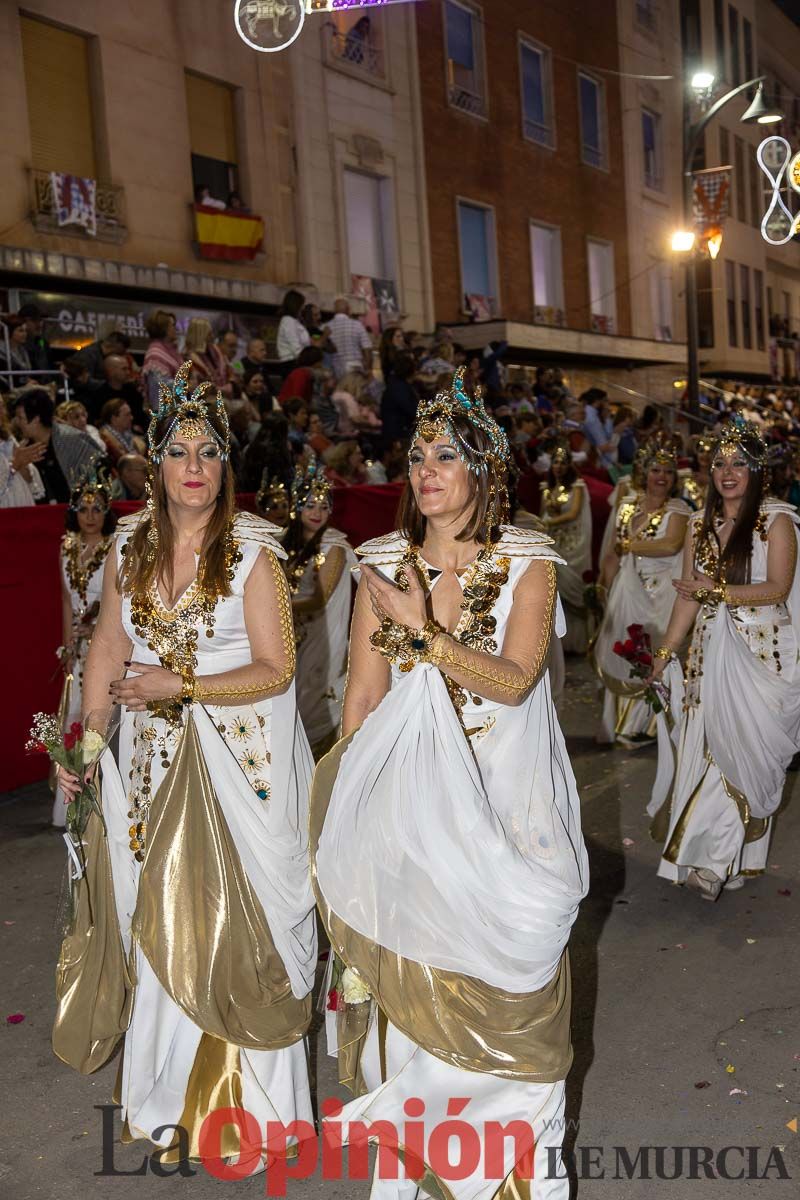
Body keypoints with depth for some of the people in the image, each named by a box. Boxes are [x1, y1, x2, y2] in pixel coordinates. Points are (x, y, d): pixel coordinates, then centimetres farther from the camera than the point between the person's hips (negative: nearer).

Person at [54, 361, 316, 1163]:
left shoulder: (252, 551, -12)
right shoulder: (130, 546, 3)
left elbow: (275, 670, -12)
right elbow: (109, 646, 9)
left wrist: (177, 686, -19)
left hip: (238, 757, -4)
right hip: (154, 758, 4)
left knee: (233, 916, 5)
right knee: (159, 915, 11)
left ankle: (246, 1096, 23)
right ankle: (174, 1096, 29)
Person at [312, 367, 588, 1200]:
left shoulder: (528, 565, -4)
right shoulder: (383, 566, 2)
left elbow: (514, 680, -15)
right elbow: (363, 694, 3)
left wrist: (422, 630, -22)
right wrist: (345, 803, 2)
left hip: (500, 790, -1)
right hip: (407, 789, 2)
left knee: (498, 959, 6)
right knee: (408, 957, 10)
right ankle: (412, 1128, 30)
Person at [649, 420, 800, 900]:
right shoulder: (701, 525, 10)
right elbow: (689, 595, 9)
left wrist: (719, 591, -18)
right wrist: (665, 653, 6)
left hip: (760, 652, -5)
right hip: (710, 650, 5)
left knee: (742, 747, -2)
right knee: (706, 747, 6)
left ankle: (719, 859, 7)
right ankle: (710, 852, 18)